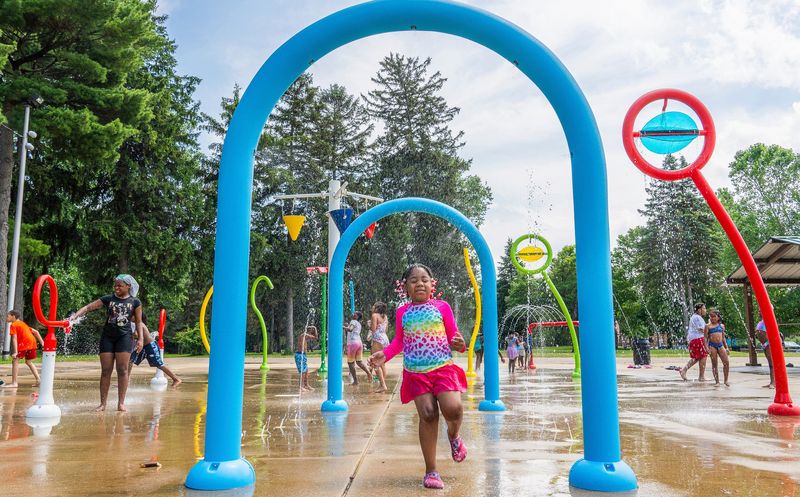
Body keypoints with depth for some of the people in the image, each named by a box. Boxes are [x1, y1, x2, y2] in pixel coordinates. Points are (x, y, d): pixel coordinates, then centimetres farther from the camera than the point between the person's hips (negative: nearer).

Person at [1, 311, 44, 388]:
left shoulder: (13, 325, 0)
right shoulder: (22, 324, 26)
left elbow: (14, 339, -11)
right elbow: (35, 332, 24)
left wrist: (15, 352, -17)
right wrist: (42, 342, 25)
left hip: (24, 343, -8)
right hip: (33, 342, 8)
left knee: (15, 361, -1)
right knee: (28, 362, 22)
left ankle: (14, 383, -5)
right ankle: (38, 380, 17)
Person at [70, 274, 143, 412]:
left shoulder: (135, 302, 3)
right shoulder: (108, 299, 5)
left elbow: (138, 322, 6)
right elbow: (88, 307, -3)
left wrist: (140, 338, -3)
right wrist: (75, 315, -18)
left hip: (124, 336, -1)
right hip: (107, 337, 2)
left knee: (122, 370, -4)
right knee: (105, 371, 2)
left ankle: (121, 403, 1)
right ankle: (103, 403, 6)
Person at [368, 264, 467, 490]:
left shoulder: (442, 307, 5)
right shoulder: (402, 312, 9)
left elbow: (453, 337, 7)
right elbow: (399, 342, 16)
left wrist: (459, 344, -15)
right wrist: (384, 355, 1)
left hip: (443, 368, -1)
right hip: (415, 372, 1)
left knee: (453, 408, -19)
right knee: (427, 415, -7)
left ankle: (454, 436, 20)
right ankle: (431, 471, 7)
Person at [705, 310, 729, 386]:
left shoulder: (722, 326, 13)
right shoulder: (708, 326, 3)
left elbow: (723, 337, 19)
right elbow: (706, 338, 0)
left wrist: (726, 347, 14)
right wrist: (707, 348, -10)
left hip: (720, 345, 3)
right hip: (712, 345, -3)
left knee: (726, 362, -5)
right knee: (714, 364, 0)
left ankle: (726, 380, 8)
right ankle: (717, 381, 7)